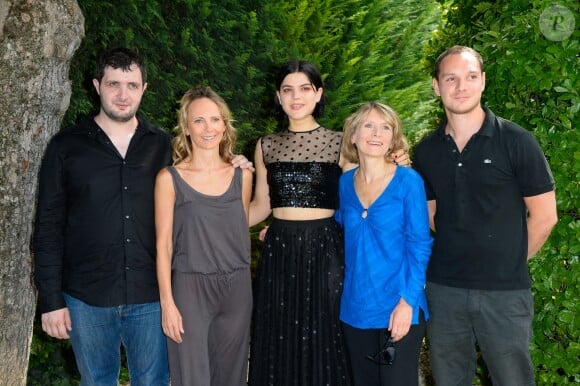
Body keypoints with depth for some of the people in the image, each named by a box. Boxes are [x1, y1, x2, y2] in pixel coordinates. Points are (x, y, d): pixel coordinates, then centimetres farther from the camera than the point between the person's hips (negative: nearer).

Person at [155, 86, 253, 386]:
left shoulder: (242, 175, 5)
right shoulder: (169, 178, -6)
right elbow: (164, 244, -6)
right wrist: (167, 303, -10)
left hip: (237, 287, 4)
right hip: (190, 287, -3)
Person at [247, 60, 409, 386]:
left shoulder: (339, 143, 0)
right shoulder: (266, 146, 8)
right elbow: (261, 206, 13)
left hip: (325, 249, -3)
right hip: (279, 252, 3)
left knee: (323, 341, 3)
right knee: (279, 344, 9)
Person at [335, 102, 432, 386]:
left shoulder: (408, 181, -9)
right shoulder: (345, 182, 3)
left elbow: (419, 245, -9)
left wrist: (407, 301, -16)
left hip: (397, 307, -4)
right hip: (355, 308, 4)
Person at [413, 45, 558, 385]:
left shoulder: (516, 141, -7)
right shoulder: (427, 152, 4)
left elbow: (544, 216, -3)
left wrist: (509, 264, 4)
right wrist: (457, 257, 6)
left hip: (505, 292, -3)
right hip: (443, 289, 4)